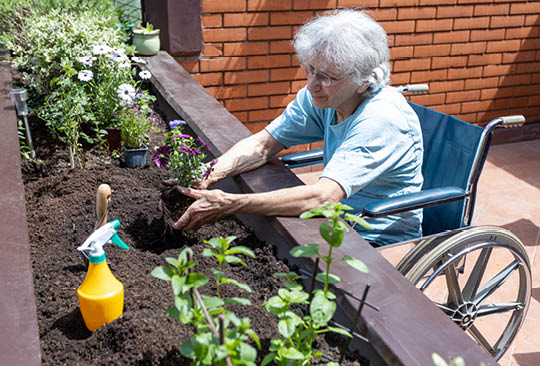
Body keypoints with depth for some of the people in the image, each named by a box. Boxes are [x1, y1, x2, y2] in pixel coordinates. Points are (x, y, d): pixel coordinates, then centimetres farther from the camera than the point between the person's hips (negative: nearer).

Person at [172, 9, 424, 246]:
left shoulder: (382, 120, -29)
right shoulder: (322, 95, -6)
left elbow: (322, 197, -38)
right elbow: (262, 145, -7)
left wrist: (228, 204, -40)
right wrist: (209, 174, -25)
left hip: (381, 244, -6)